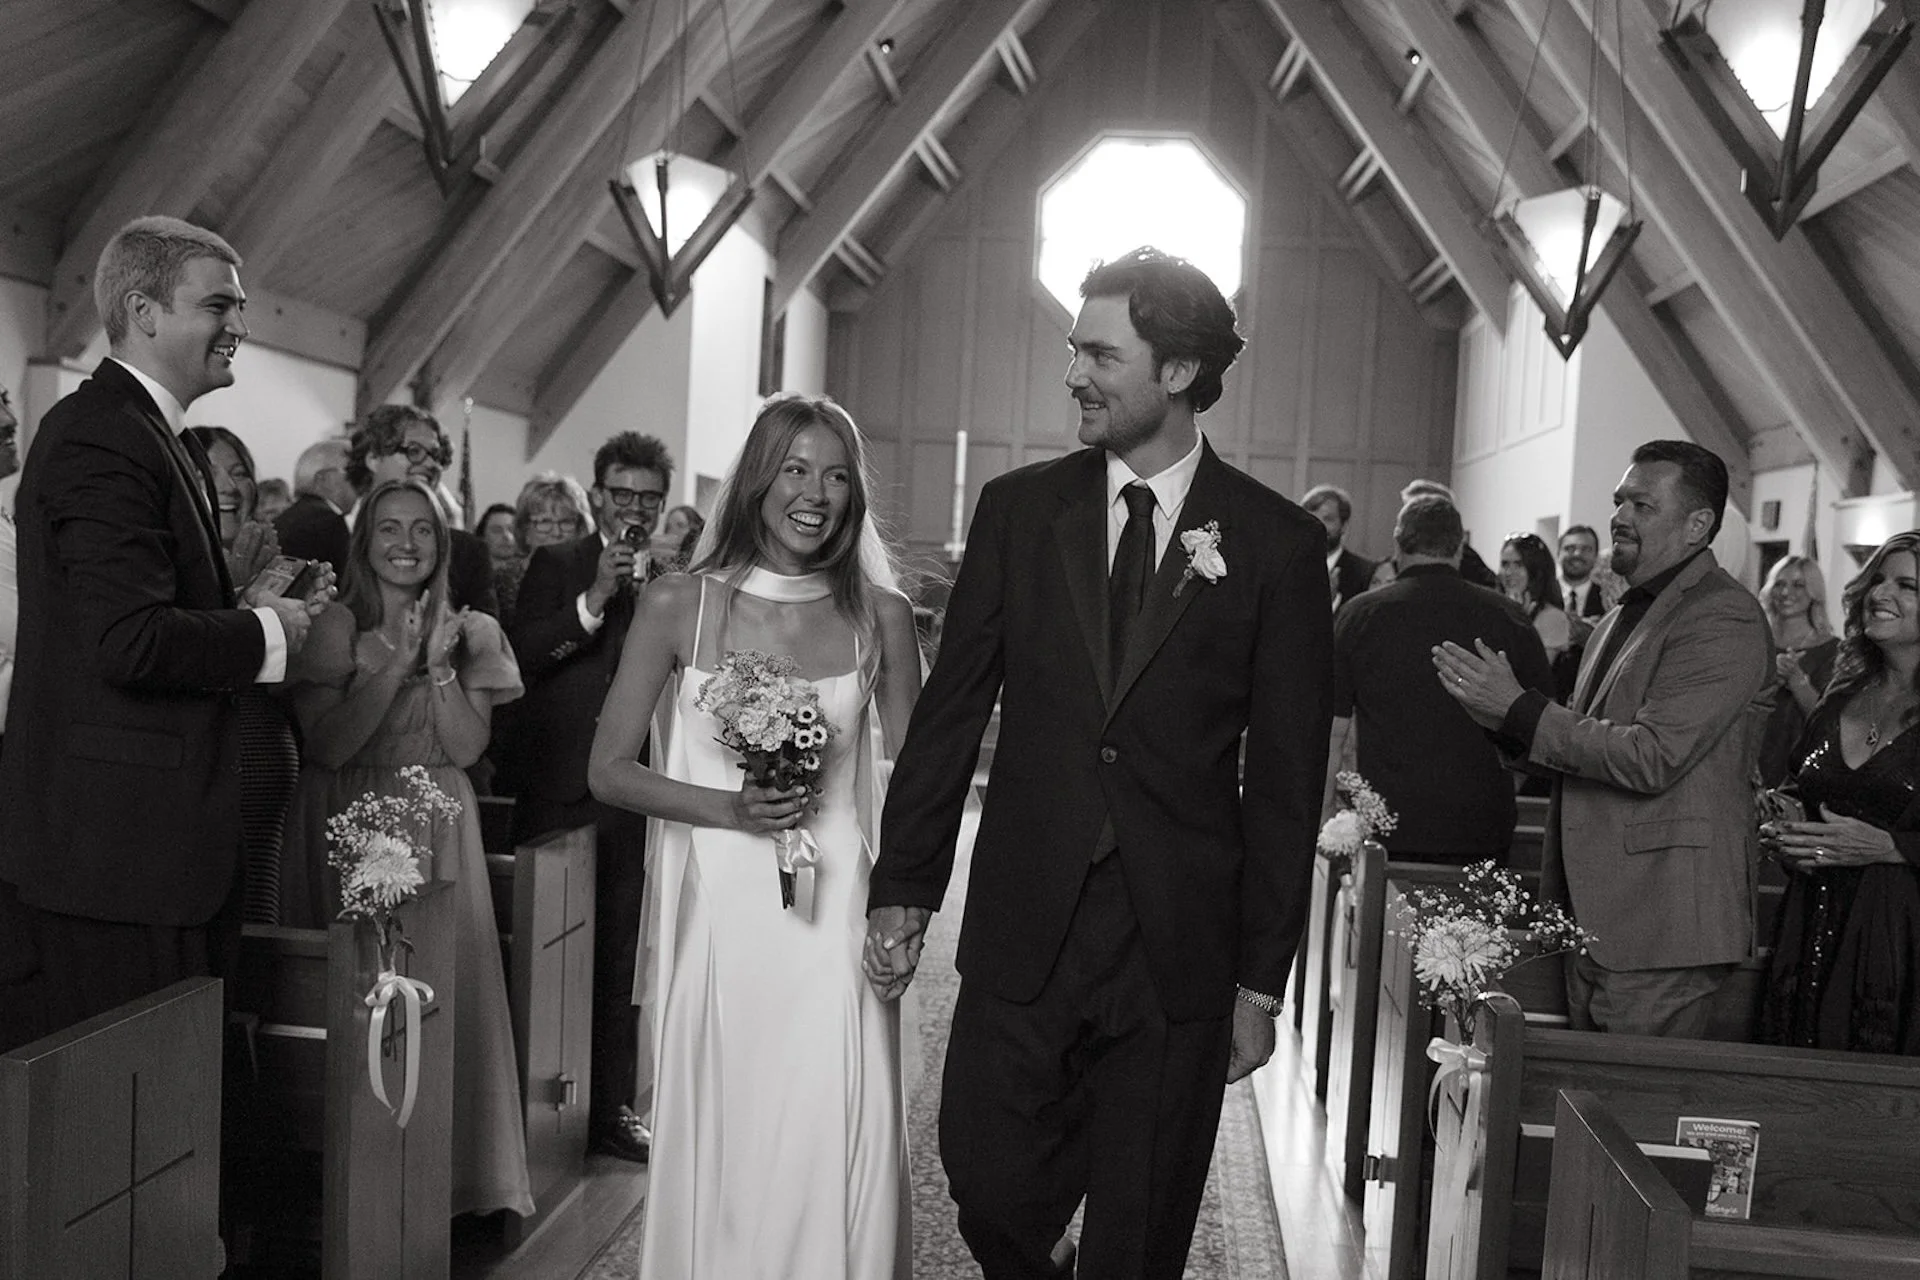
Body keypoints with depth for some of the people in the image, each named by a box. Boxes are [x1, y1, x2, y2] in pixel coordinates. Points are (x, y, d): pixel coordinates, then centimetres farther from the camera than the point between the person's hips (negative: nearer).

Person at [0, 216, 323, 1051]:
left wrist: (241, 606, 6)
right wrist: (266, 631, -11)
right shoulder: (103, 438, -16)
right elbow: (130, 642, -25)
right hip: (113, 851, -10)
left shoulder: (147, 433, 18)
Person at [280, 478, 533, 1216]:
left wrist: (440, 667, -13)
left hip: (436, 832, 2)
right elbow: (327, 746, -12)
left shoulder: (471, 633, 5)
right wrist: (396, 665, -16)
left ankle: (450, 1170, 12)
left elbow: (467, 748, -2)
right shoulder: (336, 626, -2)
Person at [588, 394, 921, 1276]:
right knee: (716, 1147, 10)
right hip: (714, 913, 0)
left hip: (832, 915, 0)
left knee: (833, 1154, 0)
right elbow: (609, 770, 2)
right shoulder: (677, 605, -2)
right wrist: (726, 808, -13)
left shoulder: (879, 615, 0)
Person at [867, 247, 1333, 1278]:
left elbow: (1286, 779, -2)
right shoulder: (1018, 508, 2)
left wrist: (1262, 979, -1)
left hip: (1180, 951, -1)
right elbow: (950, 709, 5)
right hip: (1022, 933, 1)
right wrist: (902, 887, 3)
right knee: (990, 1189, 4)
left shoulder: (1278, 545, -4)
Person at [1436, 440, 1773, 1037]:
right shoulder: (1622, 618, 16)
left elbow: (1651, 758, -21)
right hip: (1593, 920, 9)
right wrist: (1499, 715, 2)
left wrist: (1520, 709, -17)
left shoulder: (1725, 620, -13)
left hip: (1661, 927, -9)